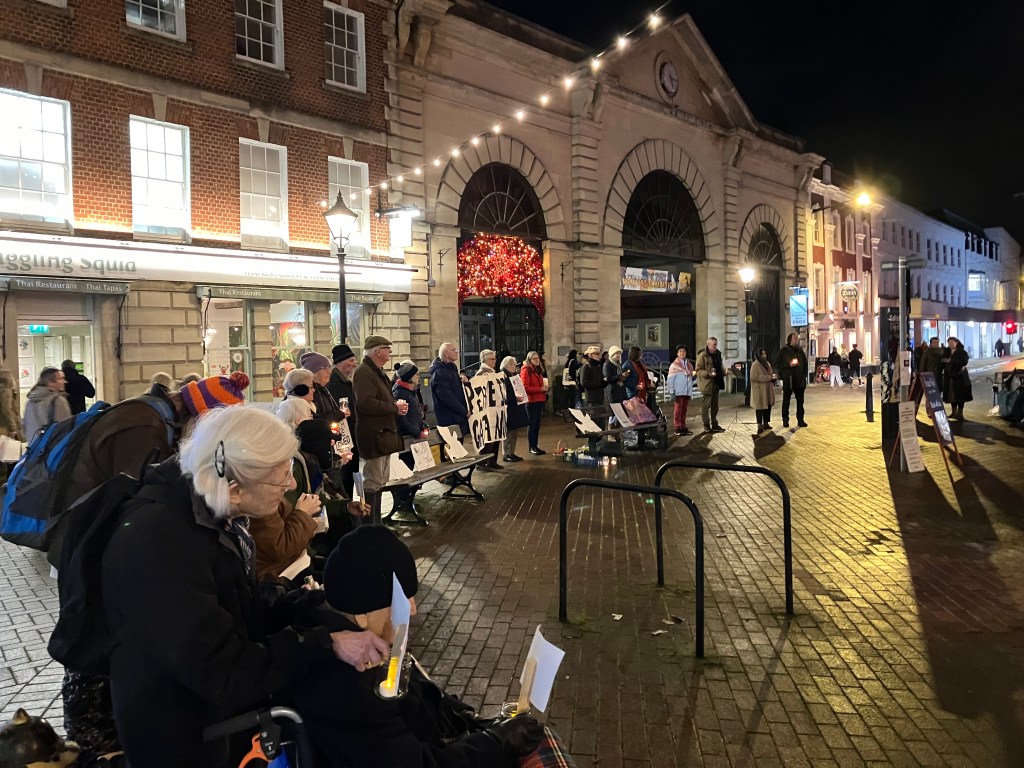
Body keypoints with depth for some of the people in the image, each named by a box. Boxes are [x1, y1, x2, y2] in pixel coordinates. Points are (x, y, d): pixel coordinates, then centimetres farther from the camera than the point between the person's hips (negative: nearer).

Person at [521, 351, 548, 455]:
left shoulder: (538, 370, 17)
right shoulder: (526, 370, -9)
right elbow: (525, 388, -16)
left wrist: (545, 388, 6)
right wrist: (541, 389, -18)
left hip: (540, 400, 8)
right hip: (531, 401, -8)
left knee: (537, 424, 10)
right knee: (532, 424, -3)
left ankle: (536, 445, 16)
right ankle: (532, 447, 3)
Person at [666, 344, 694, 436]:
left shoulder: (689, 365, 12)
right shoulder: (674, 365, -4)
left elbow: (691, 378, 17)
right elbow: (670, 380, -6)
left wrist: (691, 392, 13)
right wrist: (672, 392, -11)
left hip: (687, 392, 5)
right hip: (678, 392, -5)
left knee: (684, 410, 8)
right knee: (678, 409, -2)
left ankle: (683, 427, 14)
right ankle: (677, 428, 2)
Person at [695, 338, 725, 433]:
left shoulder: (717, 354, 12)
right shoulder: (702, 355, -12)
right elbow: (698, 370, -13)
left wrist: (723, 371, 5)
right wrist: (708, 374, -26)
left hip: (716, 383, 8)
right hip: (707, 384, -8)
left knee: (715, 406, 14)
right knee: (706, 406, -2)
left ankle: (714, 424, 23)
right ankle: (706, 426, 6)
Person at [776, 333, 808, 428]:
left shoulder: (800, 350, 10)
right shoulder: (784, 350, -3)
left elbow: (805, 363, 16)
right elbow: (777, 364, -6)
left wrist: (804, 374, 7)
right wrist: (789, 365, -15)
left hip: (800, 380, 4)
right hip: (788, 380, -4)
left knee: (800, 401, 5)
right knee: (786, 401, 4)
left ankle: (800, 420, 11)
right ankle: (785, 420, 12)